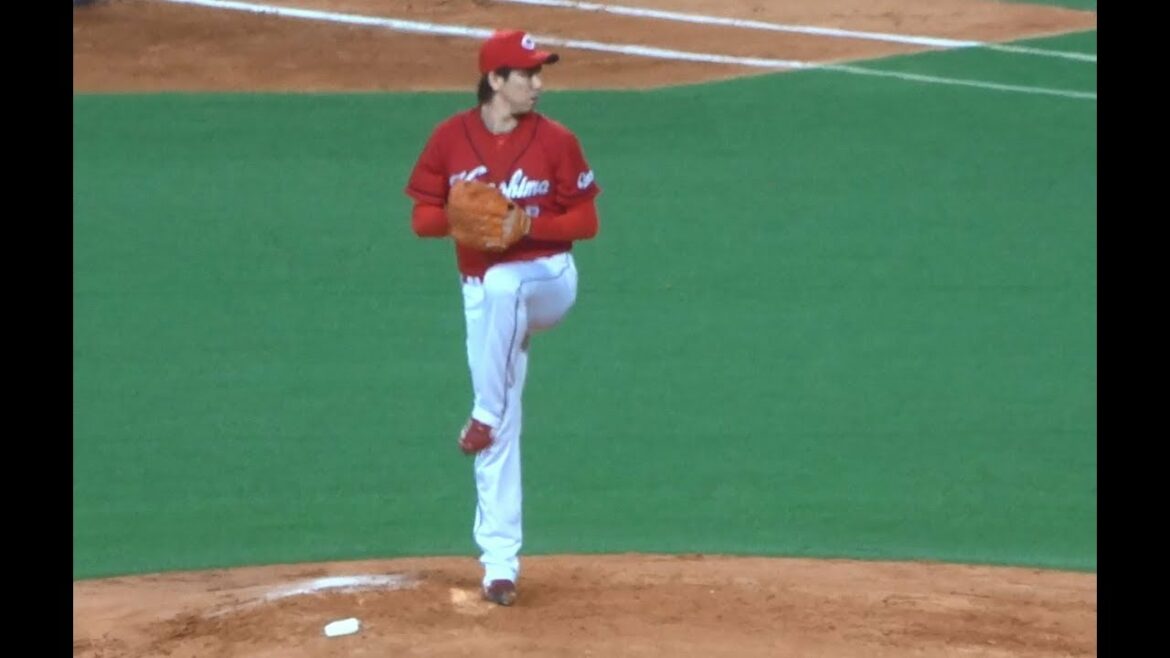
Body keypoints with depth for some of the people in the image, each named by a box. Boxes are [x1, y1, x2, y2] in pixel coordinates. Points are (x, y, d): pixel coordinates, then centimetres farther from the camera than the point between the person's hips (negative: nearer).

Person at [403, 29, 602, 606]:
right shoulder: (450, 138, -2)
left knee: (502, 284, -39)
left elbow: (585, 220, -3)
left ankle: (487, 416, -23)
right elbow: (423, 217, 0)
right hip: (482, 290, 2)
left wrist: (528, 224, -20)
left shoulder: (555, 141, -5)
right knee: (499, 440, 1)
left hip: (548, 278, -2)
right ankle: (499, 561, 7)